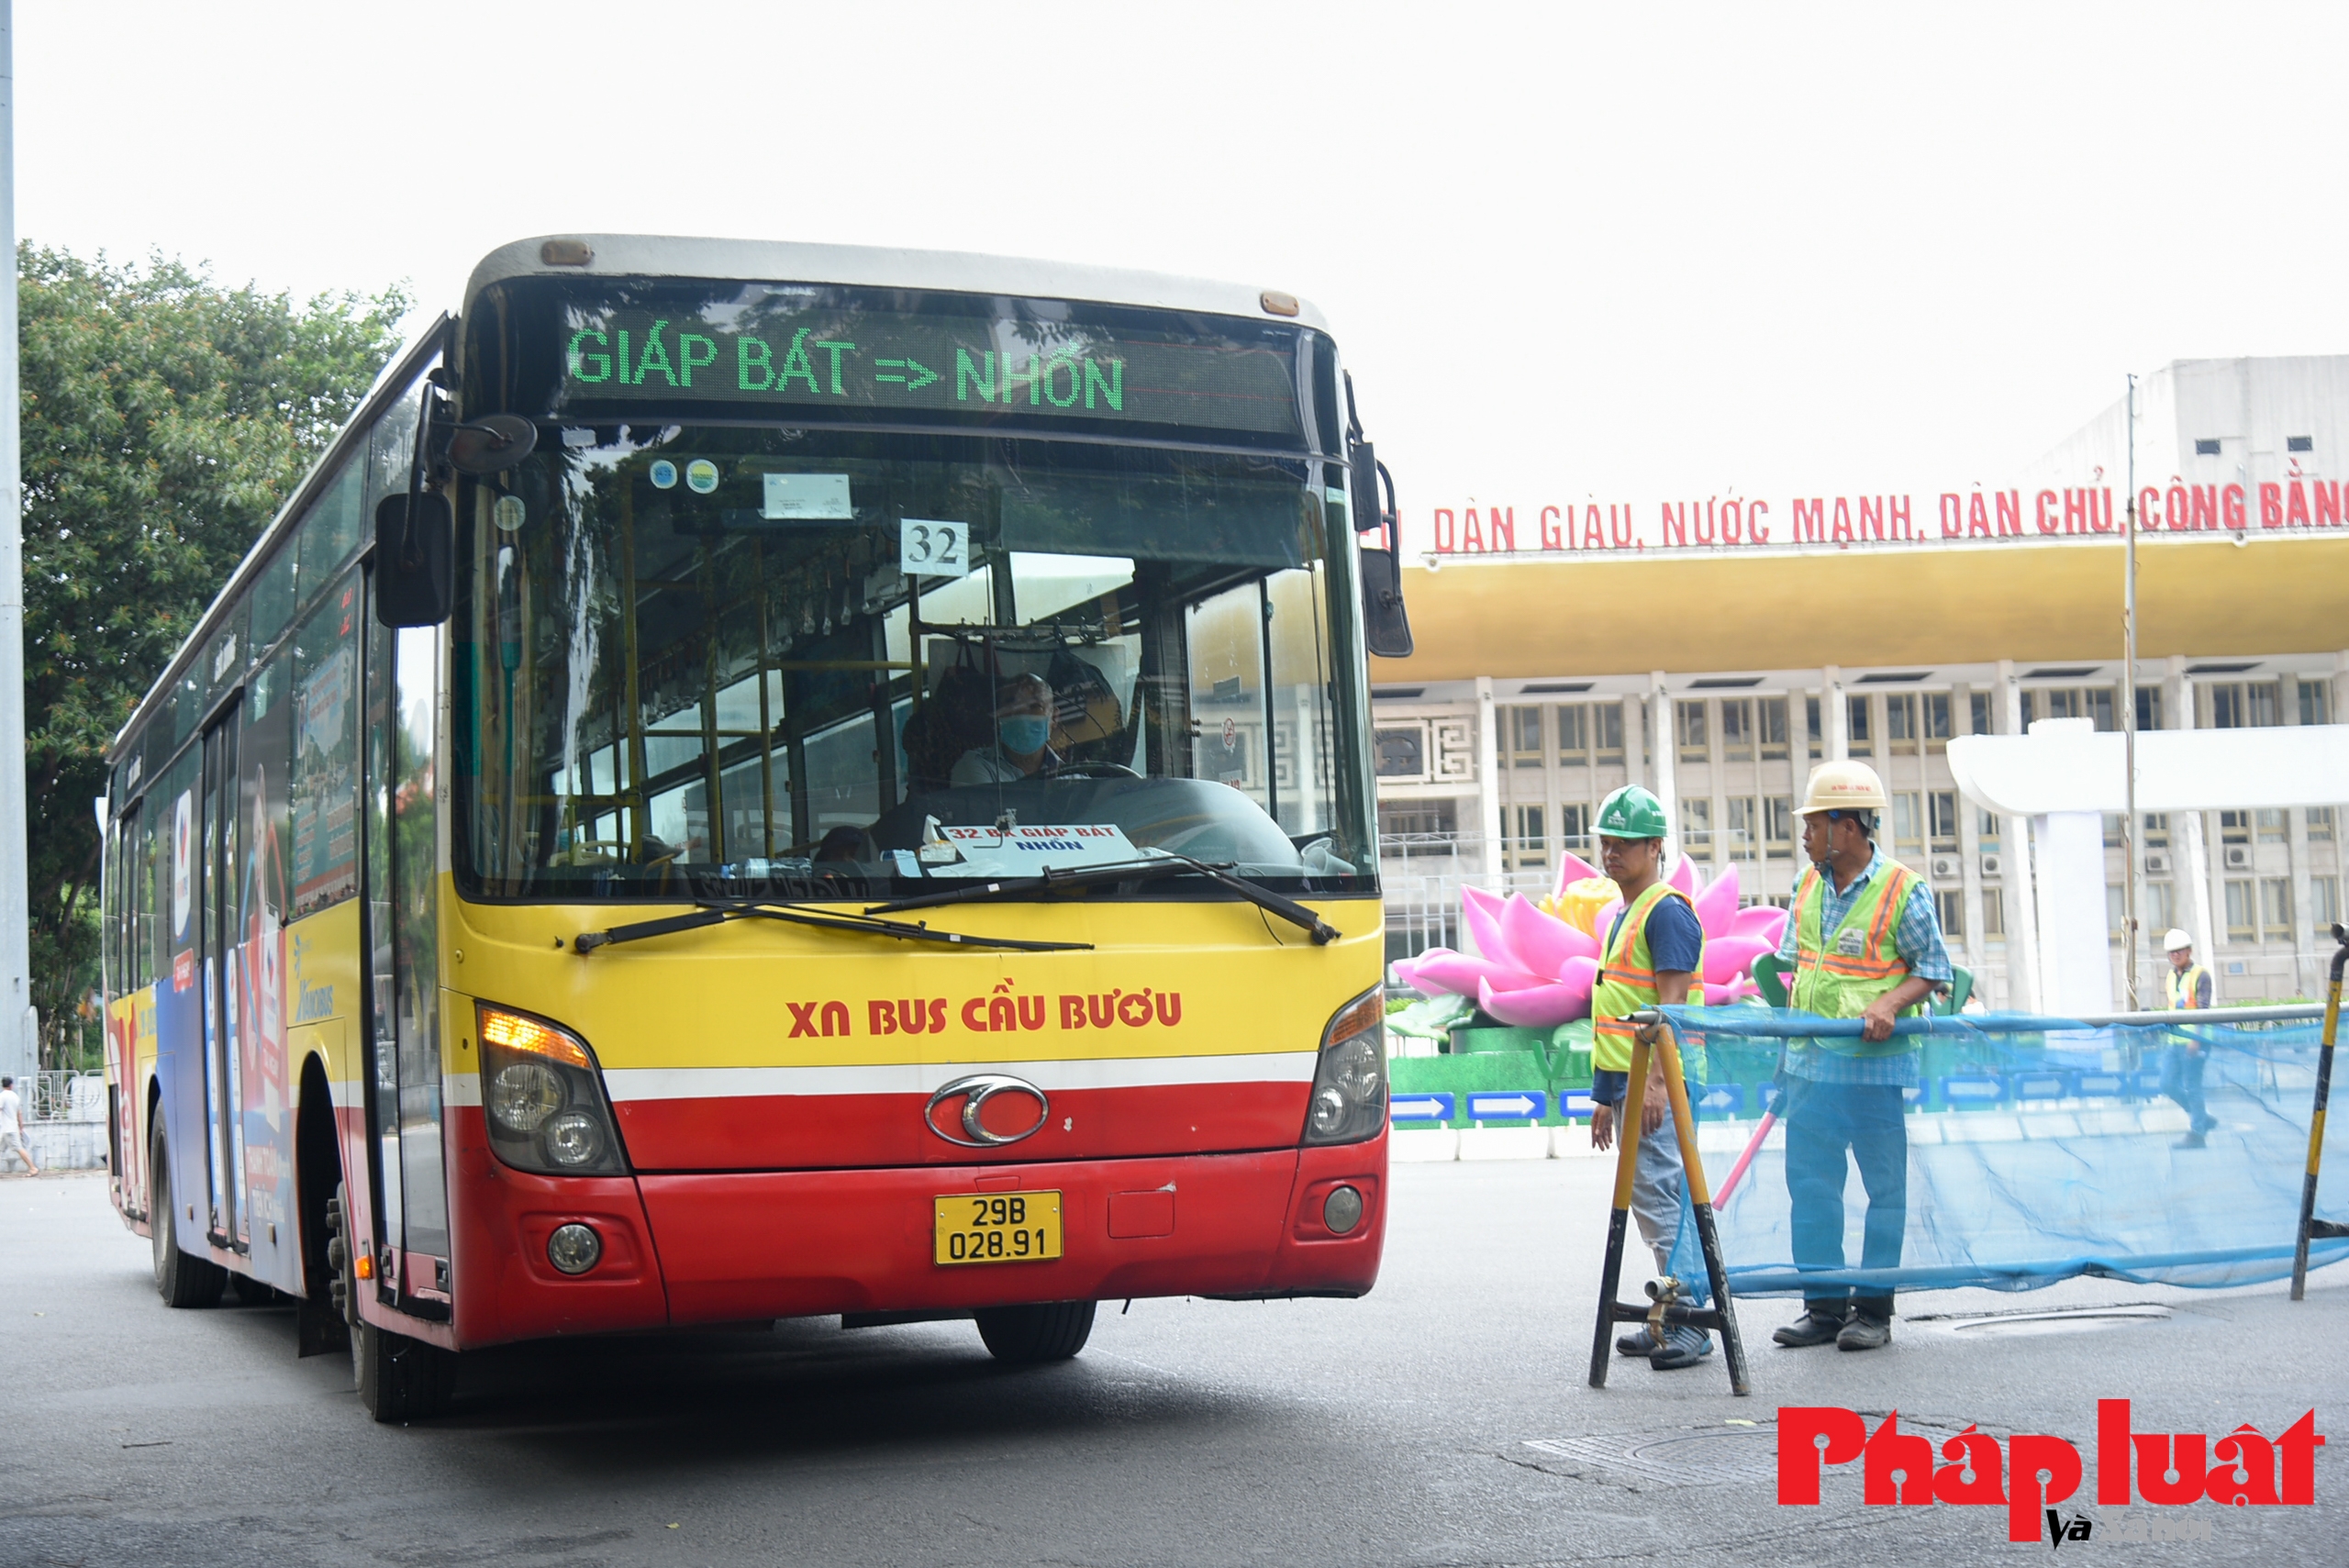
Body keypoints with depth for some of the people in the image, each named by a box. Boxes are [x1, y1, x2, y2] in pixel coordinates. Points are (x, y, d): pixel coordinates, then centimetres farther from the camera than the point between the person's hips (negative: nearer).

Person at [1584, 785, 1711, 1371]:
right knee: (1651, 1205, 12)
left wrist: (1653, 1082, -26)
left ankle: (1691, 1328, -9)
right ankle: (1673, 1318, 18)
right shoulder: (1626, 915, 20)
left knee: (1662, 1201, -11)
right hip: (1629, 1082, 10)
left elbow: (1672, 1003, -18)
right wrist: (1606, 1096, 23)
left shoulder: (1667, 910, -10)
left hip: (1656, 1086, -10)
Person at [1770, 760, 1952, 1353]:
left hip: (1875, 1066, -6)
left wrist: (1890, 1003, -20)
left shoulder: (1903, 890, -8)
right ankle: (1824, 1305, 15)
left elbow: (1934, 969, -5)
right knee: (1810, 1185, 7)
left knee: (1884, 1187, 3)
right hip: (1811, 1064, 6)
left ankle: (1873, 1309, 11)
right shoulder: (1809, 884, 9)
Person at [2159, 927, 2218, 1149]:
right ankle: (2202, 1117, 20)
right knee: (2168, 1084, 4)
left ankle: (2196, 1133, 4)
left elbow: (2204, 1009, -13)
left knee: (2192, 1087, -3)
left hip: (2192, 1040, -7)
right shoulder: (2170, 976, 15)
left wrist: (2196, 1038, -22)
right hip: (2173, 1040, 7)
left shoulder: (2200, 975, -6)